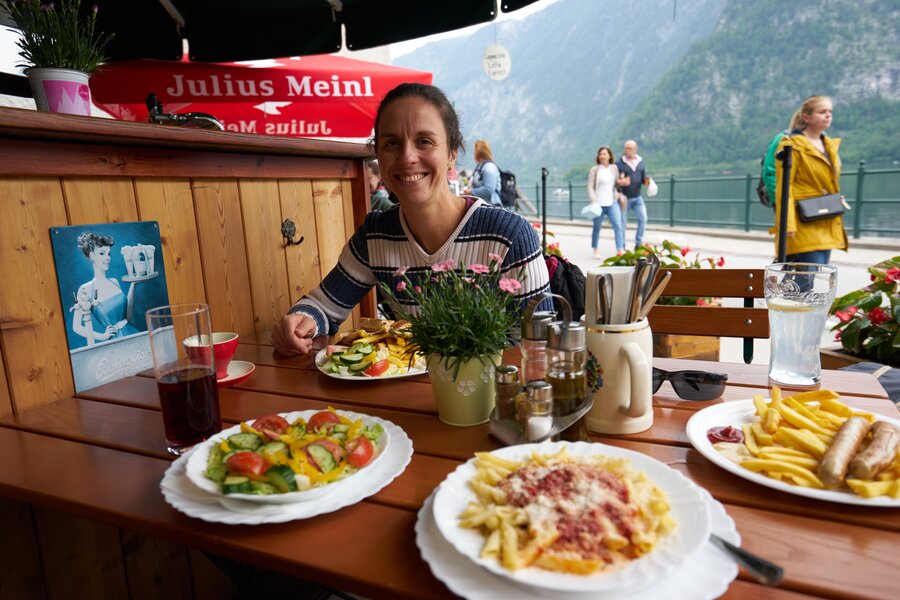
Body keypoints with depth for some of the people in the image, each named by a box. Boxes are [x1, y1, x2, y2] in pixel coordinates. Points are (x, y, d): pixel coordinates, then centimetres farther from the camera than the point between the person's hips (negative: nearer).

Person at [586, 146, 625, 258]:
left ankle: (620, 250, -12)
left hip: (612, 203, 2)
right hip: (598, 204, -2)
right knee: (597, 227, 8)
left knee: (618, 225, -11)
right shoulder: (594, 170, -1)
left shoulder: (614, 168, 9)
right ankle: (596, 250, 24)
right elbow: (590, 186, -5)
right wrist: (593, 200, -16)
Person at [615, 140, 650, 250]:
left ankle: (638, 244, 3)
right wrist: (620, 182, -26)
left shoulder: (640, 162, 8)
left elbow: (643, 179, 14)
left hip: (637, 197, 3)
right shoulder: (619, 164, -4)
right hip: (624, 198, -3)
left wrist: (647, 181, -10)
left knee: (643, 219, -8)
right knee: (622, 223, 2)